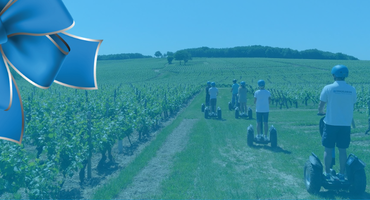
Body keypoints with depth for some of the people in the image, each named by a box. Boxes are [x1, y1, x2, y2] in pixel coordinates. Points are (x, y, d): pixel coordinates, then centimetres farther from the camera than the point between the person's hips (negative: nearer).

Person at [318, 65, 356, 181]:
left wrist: (320, 112, 19)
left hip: (331, 123, -3)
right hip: (346, 124, 3)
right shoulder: (351, 90, 2)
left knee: (328, 149, 6)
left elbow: (321, 105, -3)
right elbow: (352, 105, 11)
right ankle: (342, 175, 17)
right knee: (342, 150, 10)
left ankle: (327, 174, 11)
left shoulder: (328, 88, -7)